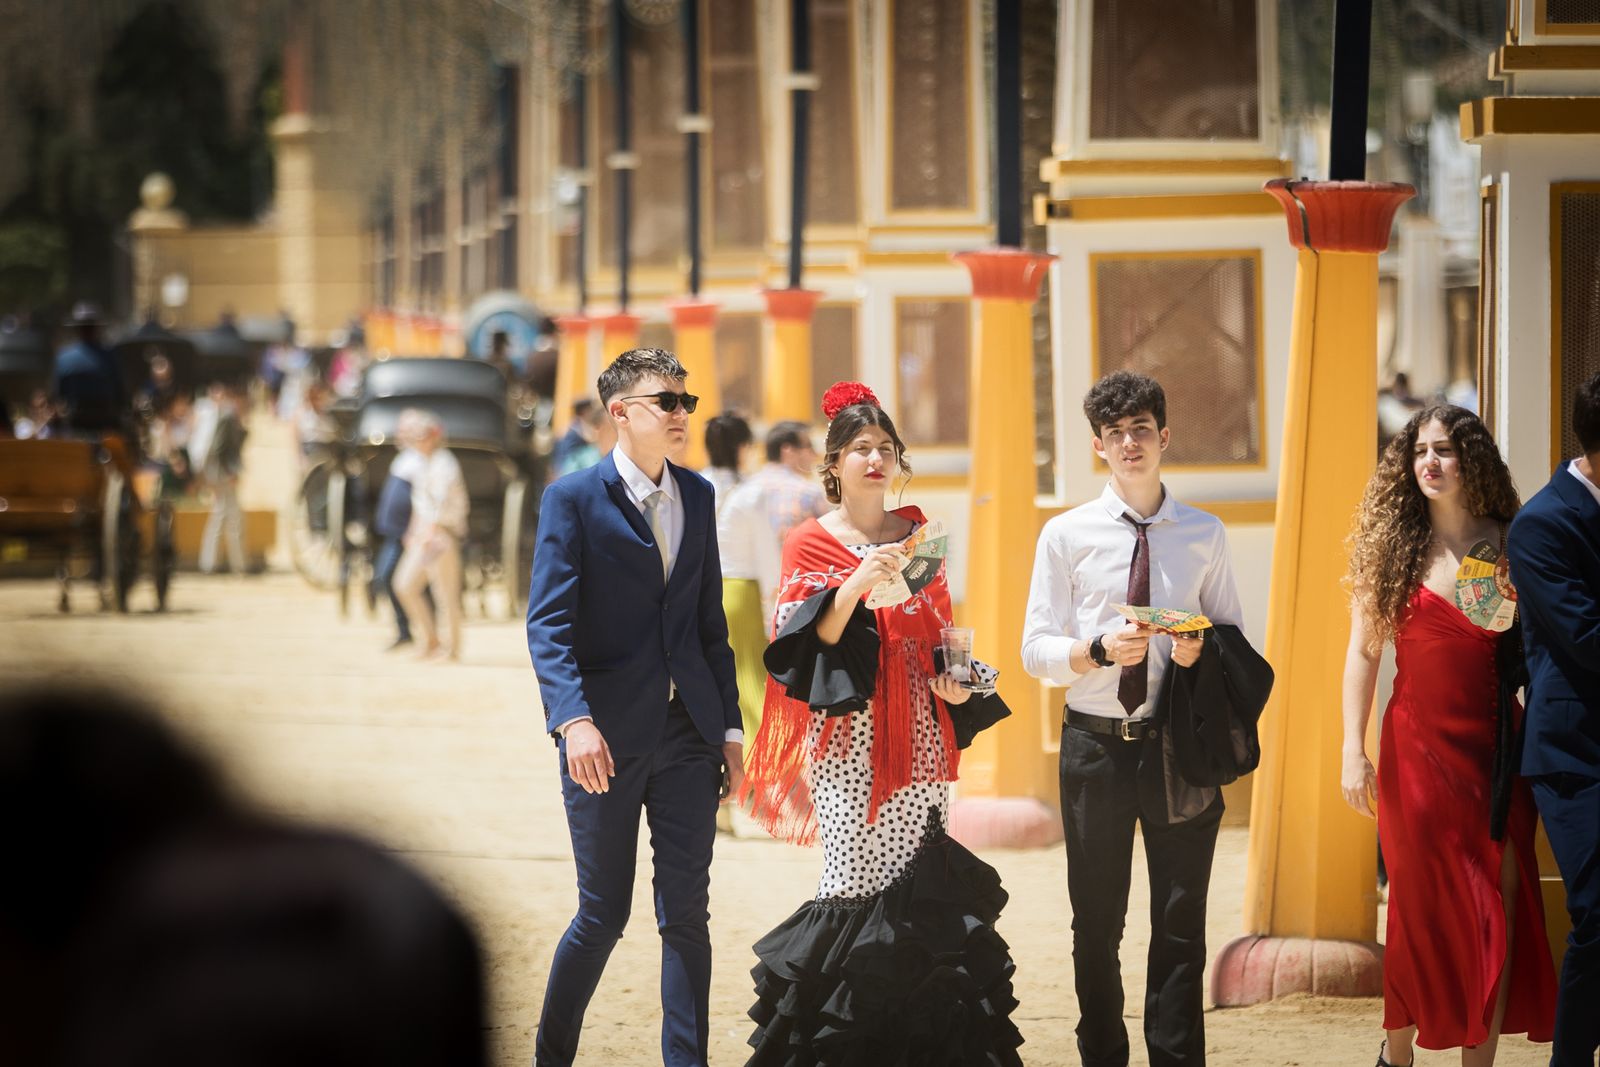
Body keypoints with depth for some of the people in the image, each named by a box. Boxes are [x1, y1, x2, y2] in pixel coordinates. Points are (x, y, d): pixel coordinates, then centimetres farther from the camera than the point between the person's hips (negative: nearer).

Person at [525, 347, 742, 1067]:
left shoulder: (697, 496, 12)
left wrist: (729, 726, 10)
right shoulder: (574, 499, -5)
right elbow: (548, 626, -12)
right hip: (607, 736, -4)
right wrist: (574, 720, -25)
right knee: (604, 913, 1)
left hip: (688, 735, 4)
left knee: (687, 912, 3)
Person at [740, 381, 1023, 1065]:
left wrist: (952, 680, 3)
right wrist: (857, 583, -20)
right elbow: (803, 643, -8)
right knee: (856, 875, -9)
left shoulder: (917, 537, 13)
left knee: (920, 879, 0)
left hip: (918, 728, 4)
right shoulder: (811, 543, 1)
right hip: (848, 729, -4)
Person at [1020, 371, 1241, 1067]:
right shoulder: (1067, 535, 1)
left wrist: (1202, 650, -12)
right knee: (1097, 923, 10)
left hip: (1180, 748, 0)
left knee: (1181, 923, 2)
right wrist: (1100, 650, -20)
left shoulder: (1205, 536, 5)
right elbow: (1036, 650, -1)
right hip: (1095, 744, 0)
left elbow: (1233, 636, 11)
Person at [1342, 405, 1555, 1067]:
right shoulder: (1394, 546, 3)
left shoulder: (1509, 546, 3)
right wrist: (1353, 752, -3)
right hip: (1419, 747, 0)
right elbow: (1363, 651, 3)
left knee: (1495, 913, -1)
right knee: (1422, 909, 4)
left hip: (1495, 747, 0)